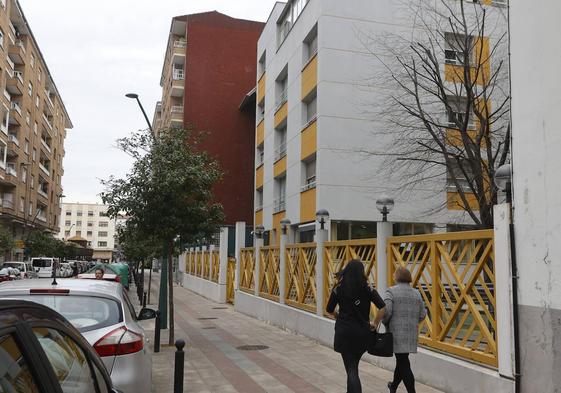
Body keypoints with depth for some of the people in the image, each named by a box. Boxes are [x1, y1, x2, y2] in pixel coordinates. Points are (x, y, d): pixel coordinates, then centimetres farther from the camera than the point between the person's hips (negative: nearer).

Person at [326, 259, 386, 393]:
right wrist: (375, 323, 0)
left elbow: (329, 310, 4)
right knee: (353, 365, 22)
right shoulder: (367, 288, -3)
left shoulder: (339, 288, -3)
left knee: (351, 368, 1)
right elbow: (382, 307, -12)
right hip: (362, 331, 2)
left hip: (344, 332, -2)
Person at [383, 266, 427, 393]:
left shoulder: (391, 291, -8)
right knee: (402, 360, 20)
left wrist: (385, 322, 0)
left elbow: (386, 311, -18)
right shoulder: (416, 293, 8)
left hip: (397, 332, -6)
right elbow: (422, 315, 6)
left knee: (403, 363, -2)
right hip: (411, 333, 6)